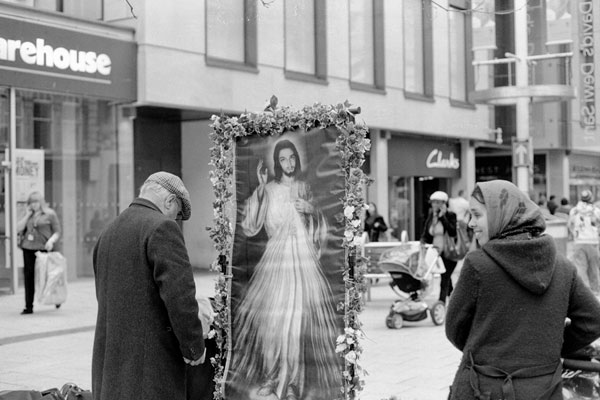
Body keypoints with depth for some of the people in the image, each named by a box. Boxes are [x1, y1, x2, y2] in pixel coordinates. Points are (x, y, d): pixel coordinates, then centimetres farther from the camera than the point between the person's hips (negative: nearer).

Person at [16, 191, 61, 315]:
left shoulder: (50, 214, 1)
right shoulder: (28, 215, 14)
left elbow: (57, 232, 1)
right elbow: (19, 228, 6)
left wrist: (51, 241, -17)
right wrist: (27, 215, -1)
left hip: (43, 249, -4)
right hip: (28, 249, 4)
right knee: (28, 277, 1)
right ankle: (29, 307, 5)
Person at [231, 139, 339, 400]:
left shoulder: (304, 188, 11)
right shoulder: (269, 190, 1)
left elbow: (317, 227, 20)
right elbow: (250, 227, -11)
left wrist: (312, 209, -2)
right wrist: (260, 189, -18)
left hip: (304, 258, 2)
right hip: (277, 258, -2)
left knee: (305, 315, -2)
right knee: (272, 315, -6)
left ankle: (301, 376, 9)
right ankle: (269, 375, 10)